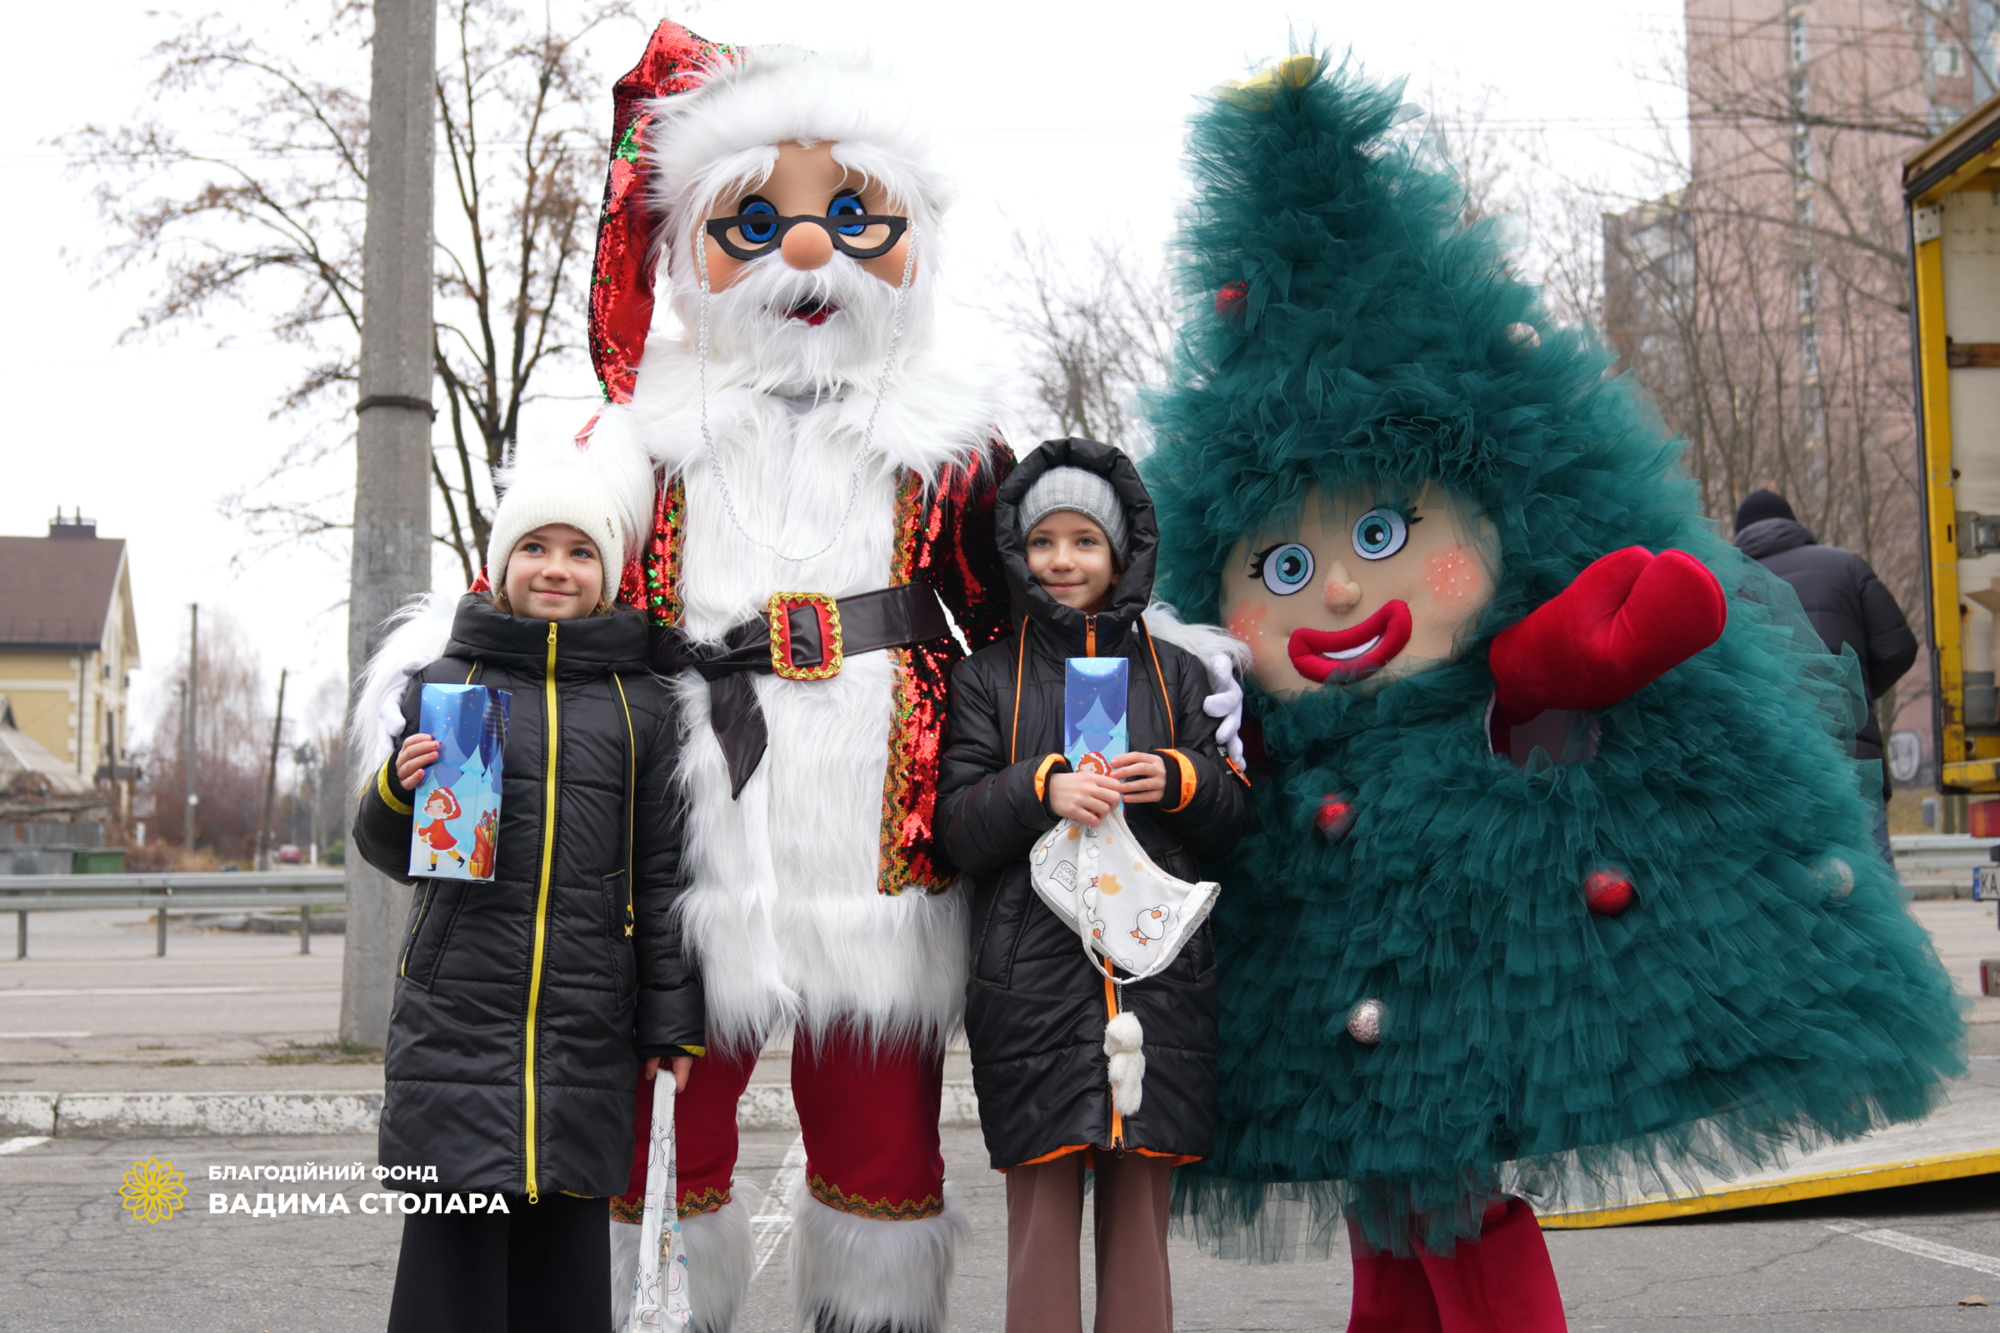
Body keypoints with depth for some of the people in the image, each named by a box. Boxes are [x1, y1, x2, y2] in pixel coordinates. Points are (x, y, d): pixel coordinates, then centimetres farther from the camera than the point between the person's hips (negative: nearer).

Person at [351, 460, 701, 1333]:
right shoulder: (445, 685, 6)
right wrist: (400, 788, -9)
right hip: (457, 1015, -1)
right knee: (453, 1249, -1)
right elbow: (392, 853, 12)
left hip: (586, 1028, 1)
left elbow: (663, 873, 9)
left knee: (564, 1255, 6)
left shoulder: (641, 705, 8)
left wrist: (671, 1025, 6)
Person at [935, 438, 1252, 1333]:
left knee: (1141, 1212, 4)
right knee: (1042, 1211, -1)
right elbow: (957, 829, 2)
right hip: (1032, 978, -1)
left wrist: (1183, 780, -8)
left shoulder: (1175, 674, 15)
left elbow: (1234, 822, 13)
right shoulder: (988, 678, 10)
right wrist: (1040, 787, -15)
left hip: (1156, 970, 1)